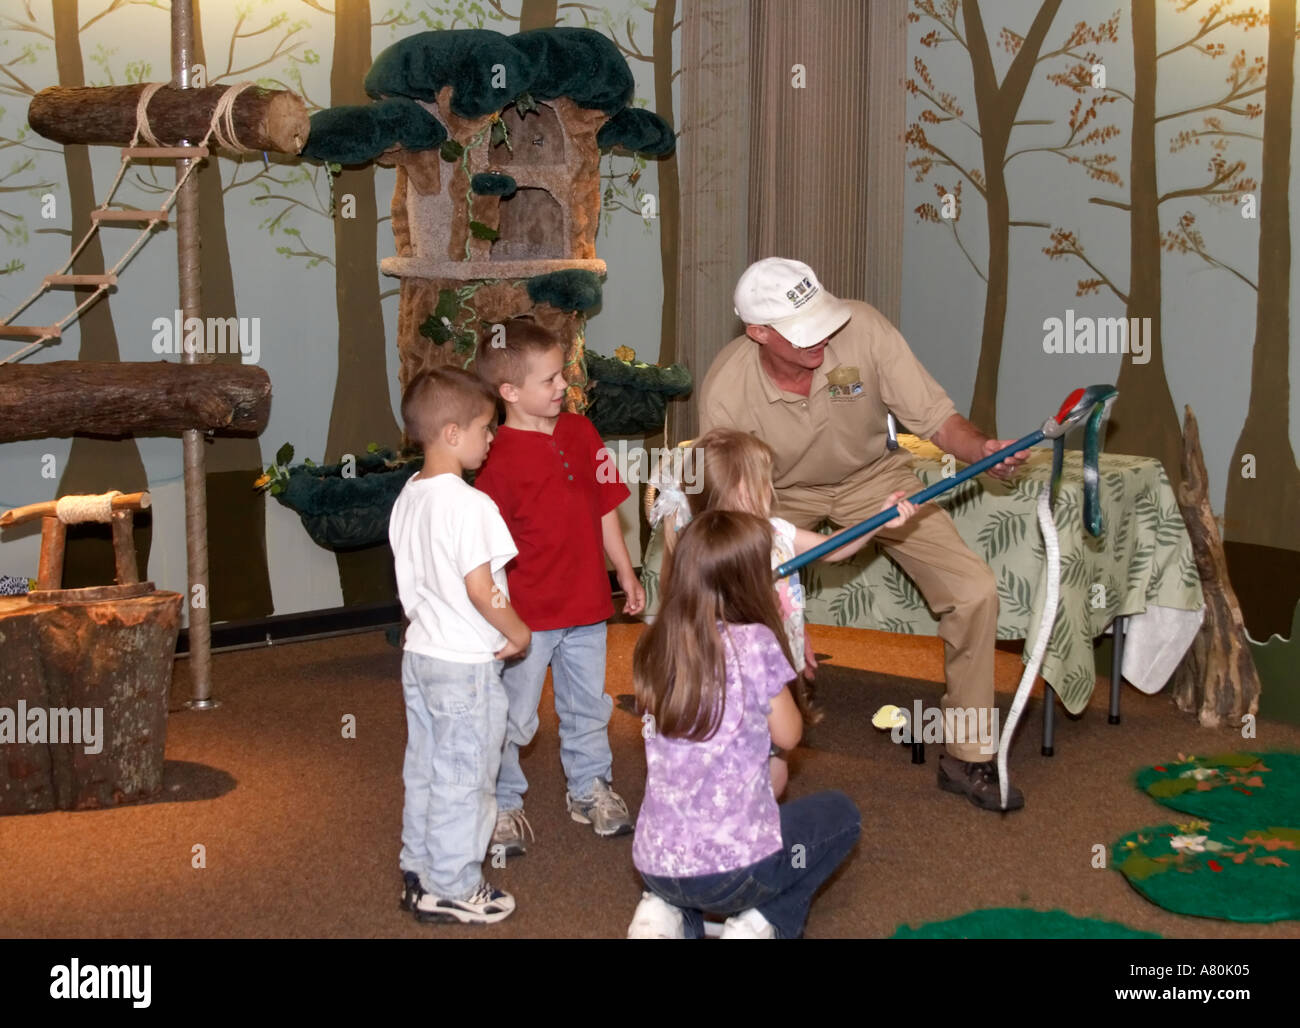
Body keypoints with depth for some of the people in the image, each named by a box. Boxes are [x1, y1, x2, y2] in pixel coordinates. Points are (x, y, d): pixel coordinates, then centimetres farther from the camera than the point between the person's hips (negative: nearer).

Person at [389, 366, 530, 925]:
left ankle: (419, 873, 30)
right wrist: (518, 633, -10)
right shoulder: (470, 505, -22)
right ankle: (452, 889, 14)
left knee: (424, 770, 19)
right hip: (467, 663, -9)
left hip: (420, 653, 9)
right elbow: (481, 589, -24)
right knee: (463, 779, 4)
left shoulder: (407, 497, 5)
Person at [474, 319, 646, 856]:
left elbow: (604, 508, 14)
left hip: (587, 603, 6)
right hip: (528, 613, -6)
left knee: (588, 705, 20)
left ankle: (590, 788, 37)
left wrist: (625, 571, 17)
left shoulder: (581, 432, 4)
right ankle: (503, 804, 23)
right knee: (513, 716, 6)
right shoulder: (499, 457, -17)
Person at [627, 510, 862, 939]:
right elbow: (787, 736, 1)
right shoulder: (756, 642, -12)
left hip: (655, 863, 5)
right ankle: (766, 921, 6)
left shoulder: (653, 647, 2)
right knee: (840, 813, 24)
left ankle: (670, 913, 11)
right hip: (732, 862, -5)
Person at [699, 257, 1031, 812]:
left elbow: (934, 417, -19)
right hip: (784, 495, -1)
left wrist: (982, 449, -42)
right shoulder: (724, 391, -29)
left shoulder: (862, 328, -28)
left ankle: (967, 757, 7)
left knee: (974, 591, -12)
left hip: (874, 474, 1)